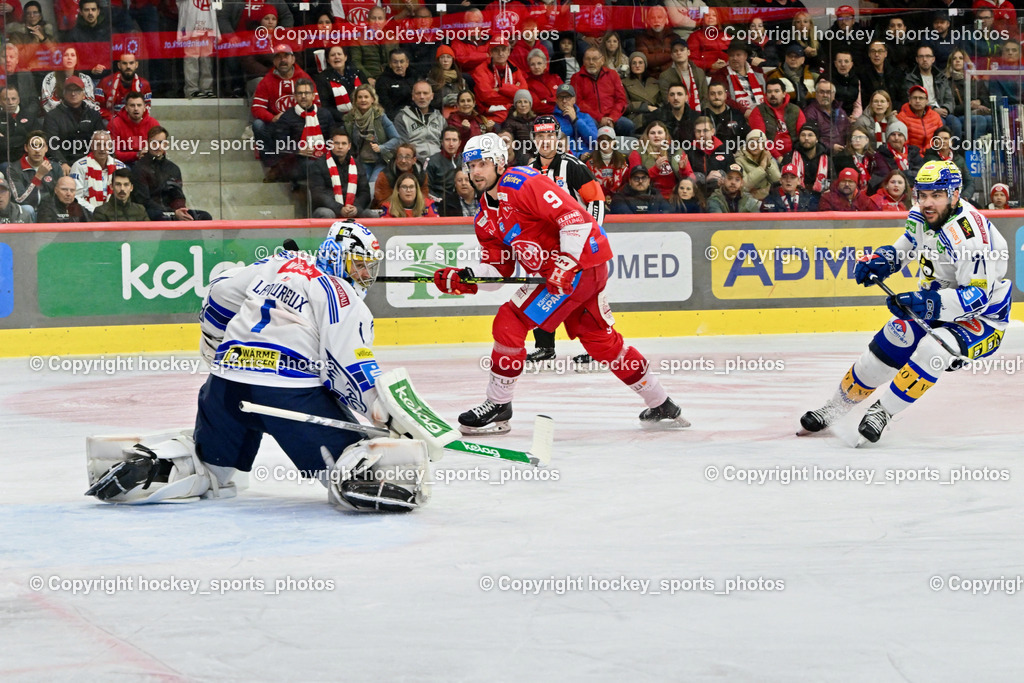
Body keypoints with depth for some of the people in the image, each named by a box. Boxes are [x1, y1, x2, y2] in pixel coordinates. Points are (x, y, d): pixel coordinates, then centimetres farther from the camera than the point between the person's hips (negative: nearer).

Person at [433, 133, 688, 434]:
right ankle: (662, 407, 28)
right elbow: (497, 268, 13)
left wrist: (567, 262, -28)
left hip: (582, 261, -10)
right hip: (559, 274, 10)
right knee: (600, 340, 17)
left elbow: (576, 216, -22)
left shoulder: (523, 184, -16)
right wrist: (465, 279, -5)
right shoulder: (486, 217, 14)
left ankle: (498, 406, -3)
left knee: (510, 323, -12)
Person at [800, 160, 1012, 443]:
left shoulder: (969, 236, -32)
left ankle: (882, 411, -20)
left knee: (932, 350, -32)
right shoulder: (922, 216, -6)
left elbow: (979, 296, -32)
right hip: (936, 301, 8)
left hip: (984, 318, -8)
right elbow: (905, 247, 16)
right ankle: (836, 407, 18)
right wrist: (879, 260, -4)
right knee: (888, 344, 1)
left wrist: (931, 303, -42)